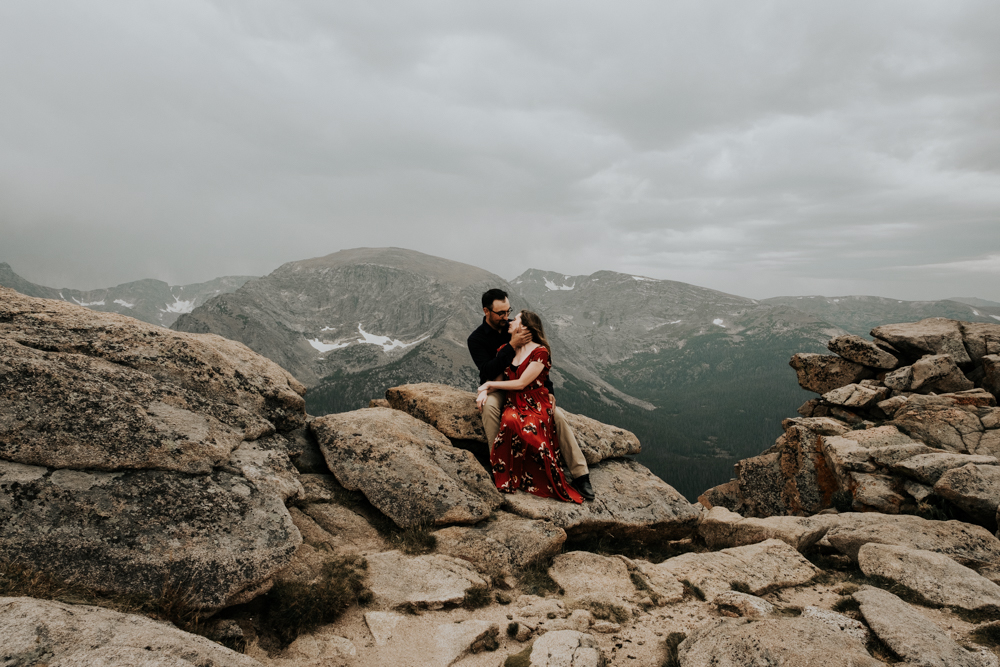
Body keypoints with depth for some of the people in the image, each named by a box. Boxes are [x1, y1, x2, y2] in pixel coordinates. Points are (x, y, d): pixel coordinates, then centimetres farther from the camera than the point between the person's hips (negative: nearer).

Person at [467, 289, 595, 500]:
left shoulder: (515, 328, 1)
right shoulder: (477, 338, -8)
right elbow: (489, 371, -22)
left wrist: (548, 390, -5)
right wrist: (512, 346, -31)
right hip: (497, 388, -2)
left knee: (558, 415, -18)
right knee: (490, 406, -39)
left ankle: (580, 475, -12)